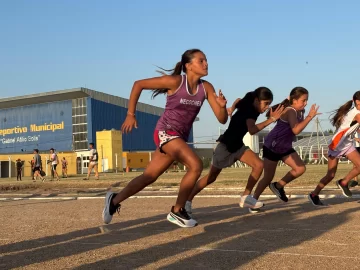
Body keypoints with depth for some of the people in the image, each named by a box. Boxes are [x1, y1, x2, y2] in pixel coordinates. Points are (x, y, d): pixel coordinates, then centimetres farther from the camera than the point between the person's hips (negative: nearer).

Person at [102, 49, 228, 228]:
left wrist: (222, 105, -23)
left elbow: (222, 119, -1)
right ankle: (177, 212, -8)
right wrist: (130, 115, -7)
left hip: (180, 138, 6)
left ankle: (114, 200, 29)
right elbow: (138, 84, -7)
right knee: (196, 165, -22)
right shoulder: (175, 81, -14)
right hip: (166, 132, -6)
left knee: (149, 177, 12)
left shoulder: (206, 88, -1)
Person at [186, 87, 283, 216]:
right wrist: (270, 119, -47)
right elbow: (252, 130, -46)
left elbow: (239, 100, 22)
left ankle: (246, 197, -3)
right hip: (226, 145, -8)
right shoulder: (249, 110, -26)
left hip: (237, 145, 8)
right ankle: (187, 200, 13)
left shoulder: (251, 107, -1)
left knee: (259, 165, -10)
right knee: (211, 177, 1)